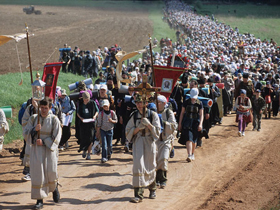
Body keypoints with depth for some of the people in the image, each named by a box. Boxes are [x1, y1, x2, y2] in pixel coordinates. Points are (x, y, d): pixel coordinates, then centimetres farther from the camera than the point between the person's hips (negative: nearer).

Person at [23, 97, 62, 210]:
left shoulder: (54, 119, -2)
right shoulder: (33, 118, 4)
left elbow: (56, 137, -4)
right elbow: (26, 133, 3)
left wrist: (44, 141, -16)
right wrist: (34, 129, -16)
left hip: (49, 149, -1)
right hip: (36, 150, 1)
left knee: (51, 173, 2)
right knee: (37, 173, -6)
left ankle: (54, 188, 37)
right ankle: (39, 200, -1)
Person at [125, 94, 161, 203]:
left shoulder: (153, 115, 1)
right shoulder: (134, 116, 5)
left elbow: (157, 131, -3)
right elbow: (128, 131, 5)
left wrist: (148, 124, -19)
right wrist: (138, 128, -12)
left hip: (150, 142, 0)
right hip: (138, 142, 0)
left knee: (150, 167, 10)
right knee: (138, 166, -12)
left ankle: (152, 190, 34)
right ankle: (138, 194, -14)